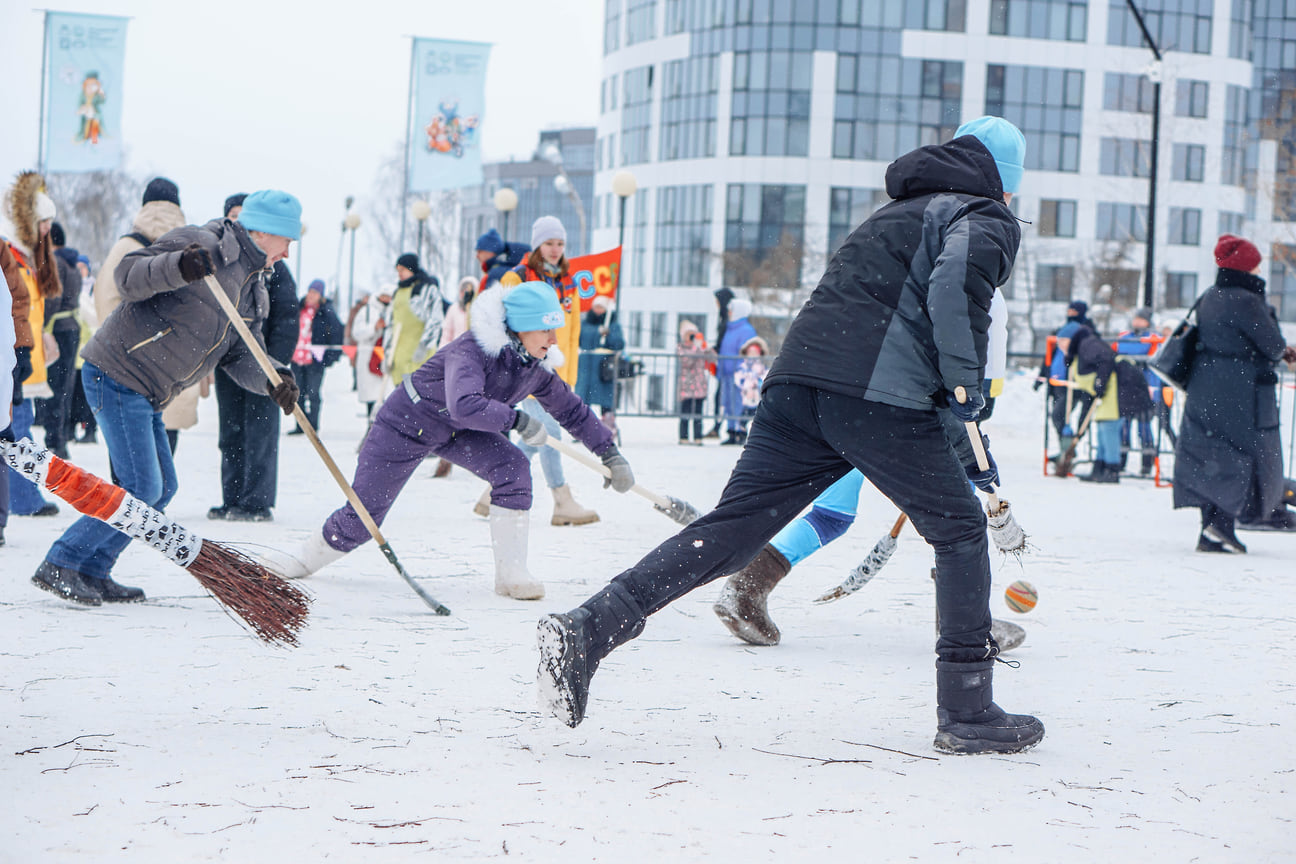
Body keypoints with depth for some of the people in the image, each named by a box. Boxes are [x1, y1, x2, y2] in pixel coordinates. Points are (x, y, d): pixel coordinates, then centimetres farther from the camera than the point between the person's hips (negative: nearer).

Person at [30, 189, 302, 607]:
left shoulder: (253, 286, 14)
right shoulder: (200, 244, -14)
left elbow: (240, 355, 9)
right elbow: (128, 276, -21)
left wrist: (272, 378, -11)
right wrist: (179, 268, -39)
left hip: (147, 393, 10)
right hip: (118, 374, -10)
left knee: (162, 488, 11)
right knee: (142, 488, -12)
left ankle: (91, 572, 16)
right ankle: (58, 567, -5)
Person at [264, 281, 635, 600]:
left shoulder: (536, 366, -12)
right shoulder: (471, 352, -35)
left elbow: (572, 410, 2)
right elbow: (464, 405, -51)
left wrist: (610, 453, 1)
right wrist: (517, 419, -48)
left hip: (459, 432, 6)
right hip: (408, 422, -6)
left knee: (512, 466, -21)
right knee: (364, 512, -3)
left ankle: (511, 573, -15)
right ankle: (308, 558, 26)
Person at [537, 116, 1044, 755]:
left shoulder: (896, 213, 34)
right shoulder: (988, 220, 10)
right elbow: (955, 284, -14)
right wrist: (965, 381, -5)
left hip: (799, 377, 7)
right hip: (878, 396, -6)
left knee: (730, 529, 3)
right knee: (958, 530, 9)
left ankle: (585, 630, -9)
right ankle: (966, 711, 7)